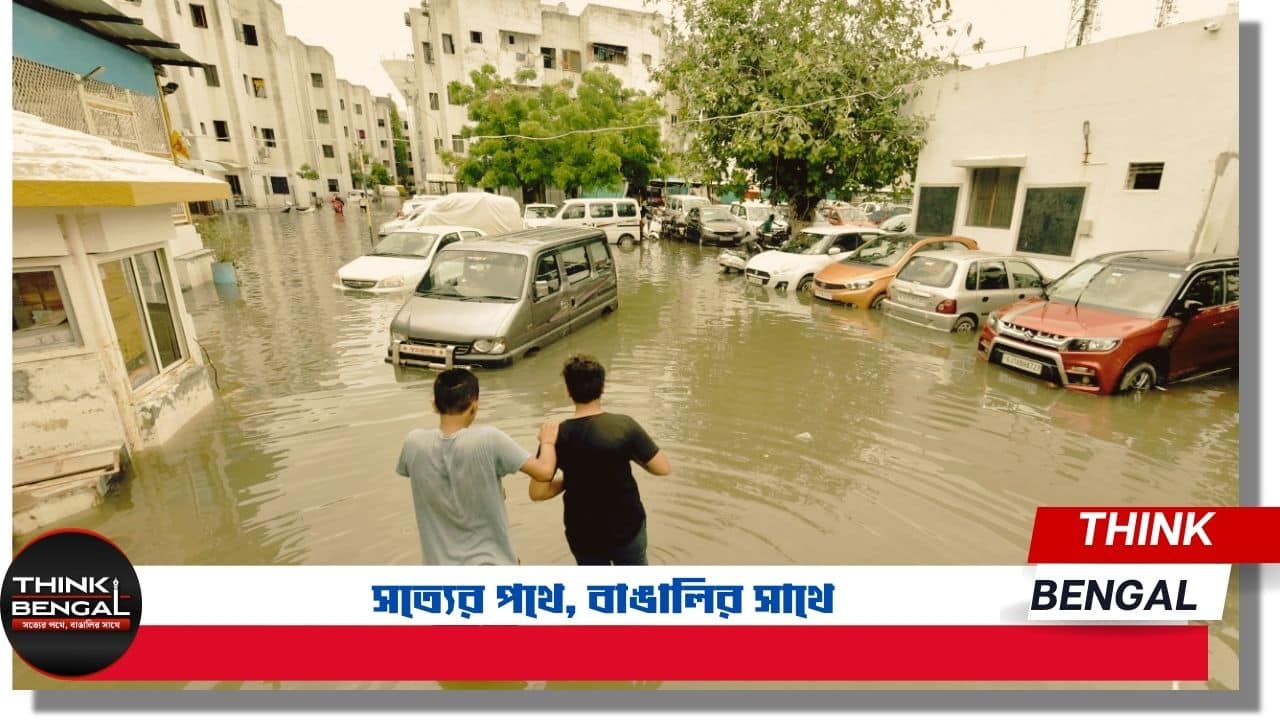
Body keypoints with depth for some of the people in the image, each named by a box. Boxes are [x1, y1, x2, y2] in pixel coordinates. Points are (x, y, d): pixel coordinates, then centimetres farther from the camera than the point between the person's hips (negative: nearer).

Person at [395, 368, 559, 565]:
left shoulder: (415, 443, -11)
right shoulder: (488, 439, -22)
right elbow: (544, 472, -19)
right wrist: (547, 441, 3)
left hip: (440, 566, 3)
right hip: (489, 563, -3)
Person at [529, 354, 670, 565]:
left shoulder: (557, 435, -14)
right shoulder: (624, 426, -19)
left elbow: (537, 492, -13)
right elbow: (663, 468, -13)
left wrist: (569, 481, 2)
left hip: (582, 534, 2)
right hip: (627, 527, -1)